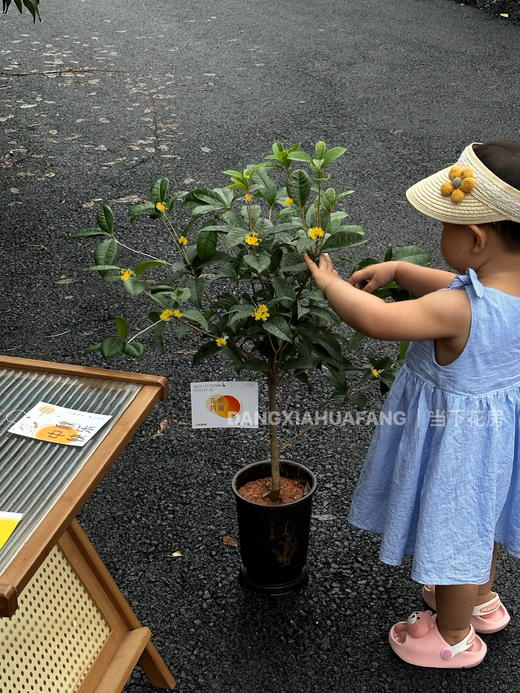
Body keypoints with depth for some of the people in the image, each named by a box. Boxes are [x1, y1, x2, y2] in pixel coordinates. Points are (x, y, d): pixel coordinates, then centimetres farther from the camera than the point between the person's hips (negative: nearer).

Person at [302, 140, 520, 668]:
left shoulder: (457, 310, -38)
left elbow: (374, 319, -35)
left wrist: (329, 282, -18)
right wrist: (397, 269, -1)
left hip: (456, 434, -8)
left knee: (452, 531, 16)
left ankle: (455, 636, 41)